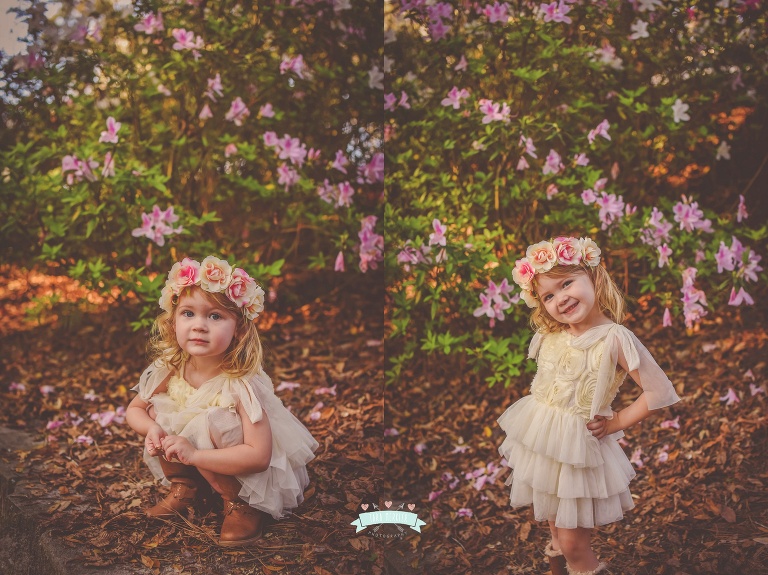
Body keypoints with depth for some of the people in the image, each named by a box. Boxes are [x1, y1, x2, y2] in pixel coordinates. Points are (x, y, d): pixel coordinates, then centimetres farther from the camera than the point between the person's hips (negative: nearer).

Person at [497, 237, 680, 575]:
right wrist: (539, 418, 5)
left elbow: (661, 393, -20)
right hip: (539, 441, 6)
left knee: (574, 544, 1)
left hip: (578, 446, -5)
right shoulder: (549, 335, -3)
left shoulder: (615, 339, -20)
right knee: (555, 529, 22)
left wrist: (616, 422, -12)